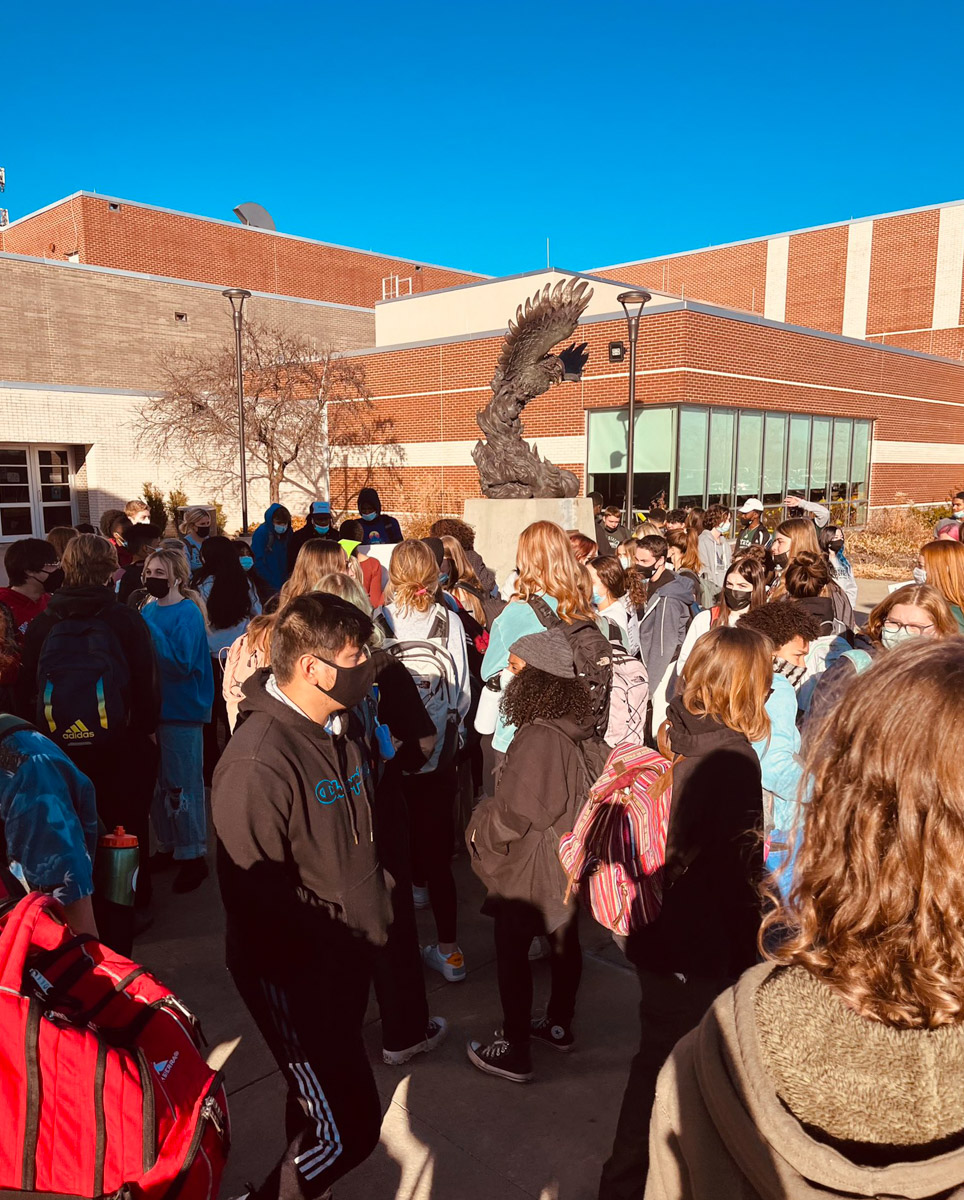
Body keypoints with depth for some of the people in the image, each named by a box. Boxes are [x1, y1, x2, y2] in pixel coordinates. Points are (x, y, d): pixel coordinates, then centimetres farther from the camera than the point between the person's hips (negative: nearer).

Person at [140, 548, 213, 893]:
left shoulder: (187, 613, -13)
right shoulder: (148, 609, 7)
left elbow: (182, 663, -24)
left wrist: (148, 631, -26)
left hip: (182, 711, -7)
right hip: (153, 707, 7)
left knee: (182, 786, 1)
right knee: (157, 783, 16)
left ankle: (192, 856, 13)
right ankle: (168, 846, 32)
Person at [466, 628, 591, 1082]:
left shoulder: (537, 738, -31)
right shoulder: (572, 728, -4)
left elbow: (514, 813, -25)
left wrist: (479, 828, -6)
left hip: (531, 866, -9)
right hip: (568, 857, 9)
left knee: (511, 952, 8)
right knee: (564, 941, 21)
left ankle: (514, 1051, 21)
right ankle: (559, 1025, 41)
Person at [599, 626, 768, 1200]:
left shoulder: (679, 738, -1)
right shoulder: (733, 761, -24)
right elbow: (739, 874, -20)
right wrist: (746, 956, -8)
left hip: (660, 932, 7)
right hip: (701, 946, -7)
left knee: (661, 1052, 24)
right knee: (666, 1063, 12)